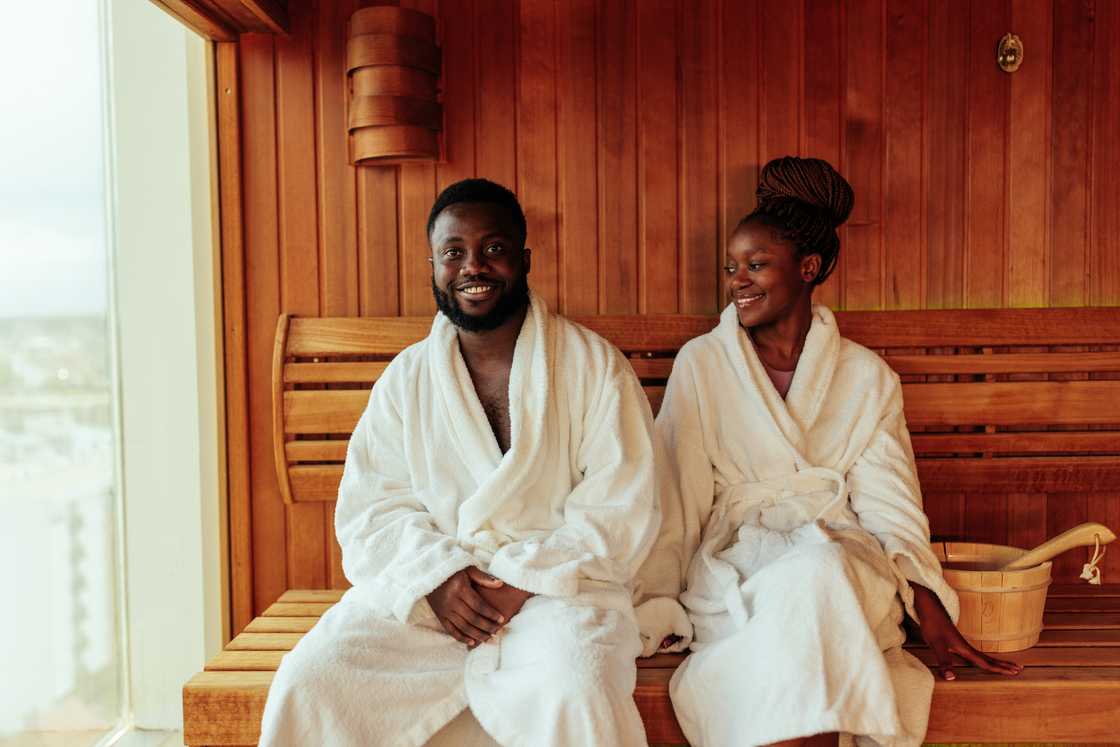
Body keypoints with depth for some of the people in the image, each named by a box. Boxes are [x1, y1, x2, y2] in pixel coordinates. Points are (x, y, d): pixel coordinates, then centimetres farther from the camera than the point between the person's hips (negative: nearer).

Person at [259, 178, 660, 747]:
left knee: (575, 699, -33)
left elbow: (621, 509, -4)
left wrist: (526, 579, -15)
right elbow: (370, 506, 5)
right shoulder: (405, 378, 11)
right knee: (308, 684, -19)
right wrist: (437, 575, -13)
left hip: (557, 587, -2)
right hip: (425, 585, 3)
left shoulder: (594, 365, 2)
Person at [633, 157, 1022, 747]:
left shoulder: (866, 376, 9)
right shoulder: (701, 364, 7)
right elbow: (676, 498, 2)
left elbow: (890, 504, 3)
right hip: (734, 562, 0)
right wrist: (654, 605, -7)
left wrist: (931, 612, -10)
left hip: (841, 559, 1)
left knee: (816, 570, -35)